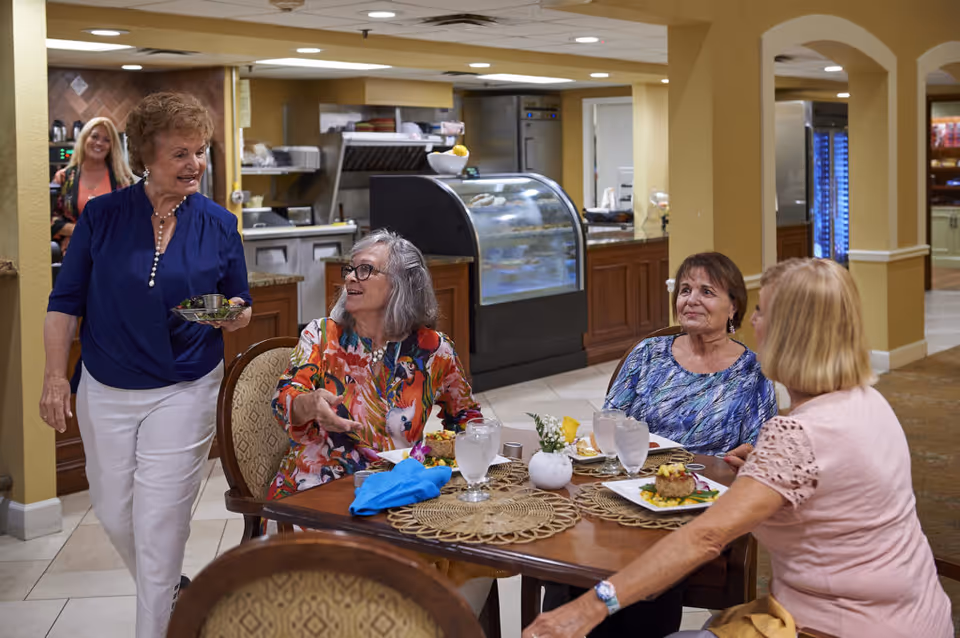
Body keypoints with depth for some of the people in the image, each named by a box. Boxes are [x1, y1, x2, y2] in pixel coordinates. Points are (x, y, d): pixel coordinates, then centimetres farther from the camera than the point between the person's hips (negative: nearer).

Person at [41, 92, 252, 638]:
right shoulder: (102, 215, -4)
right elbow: (66, 301, 1)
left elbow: (241, 304, 6)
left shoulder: (219, 224, -2)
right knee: (113, 513, 14)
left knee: (160, 524, -2)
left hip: (184, 393, -2)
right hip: (105, 391, 2)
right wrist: (56, 376, -6)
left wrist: (235, 316, -17)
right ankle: (169, 590, 41)